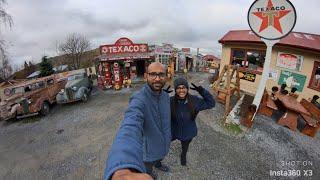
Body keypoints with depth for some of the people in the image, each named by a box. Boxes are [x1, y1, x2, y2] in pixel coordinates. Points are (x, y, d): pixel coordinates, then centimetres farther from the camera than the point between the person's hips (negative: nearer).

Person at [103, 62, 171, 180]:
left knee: (160, 156, 35)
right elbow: (130, 127, -58)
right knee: (148, 165, 25)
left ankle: (158, 164, 68)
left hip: (164, 142, 6)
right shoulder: (139, 99, -38)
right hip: (150, 146, -6)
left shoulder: (166, 96, -12)